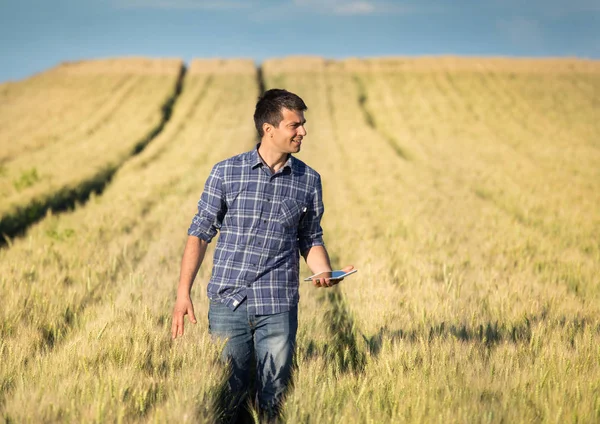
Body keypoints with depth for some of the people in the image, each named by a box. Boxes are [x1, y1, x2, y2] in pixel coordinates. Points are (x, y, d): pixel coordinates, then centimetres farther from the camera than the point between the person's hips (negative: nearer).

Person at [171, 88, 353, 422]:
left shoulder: (309, 180, 6)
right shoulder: (226, 172, 0)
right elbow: (201, 233, 3)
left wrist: (325, 274, -7)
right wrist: (183, 293, -4)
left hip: (279, 307, 1)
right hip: (228, 303, -1)